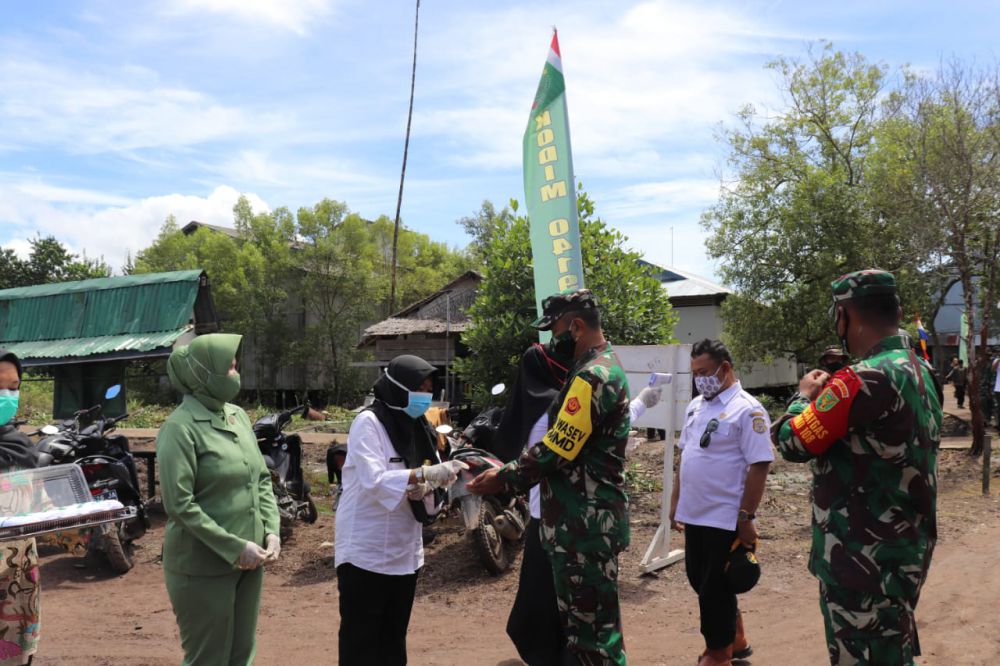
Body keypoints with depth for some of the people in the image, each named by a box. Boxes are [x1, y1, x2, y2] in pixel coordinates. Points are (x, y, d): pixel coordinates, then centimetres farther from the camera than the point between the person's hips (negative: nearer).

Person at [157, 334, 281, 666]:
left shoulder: (238, 416, 7)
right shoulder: (181, 427, -15)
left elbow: (261, 479, 11)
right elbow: (178, 504, -19)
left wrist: (271, 530, -3)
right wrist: (234, 548, -19)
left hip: (248, 562, 7)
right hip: (203, 567, -7)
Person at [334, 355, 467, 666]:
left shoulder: (416, 426, 10)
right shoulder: (368, 422, -11)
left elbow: (418, 486, 8)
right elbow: (374, 481, -23)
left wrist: (425, 488, -14)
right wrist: (425, 474, -32)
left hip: (405, 553, 7)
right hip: (366, 553, -7)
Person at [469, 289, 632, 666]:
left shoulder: (593, 376, -20)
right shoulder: (604, 367, 14)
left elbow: (558, 449, -21)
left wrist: (504, 479, -11)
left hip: (584, 521, -11)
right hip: (586, 517, 11)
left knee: (590, 621, -1)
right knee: (578, 614, 20)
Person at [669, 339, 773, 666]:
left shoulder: (747, 410, -14)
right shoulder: (696, 406, 9)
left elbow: (759, 466, -17)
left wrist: (746, 517, -19)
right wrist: (675, 502, 16)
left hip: (726, 518, -8)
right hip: (694, 514, 8)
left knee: (714, 588, 4)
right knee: (699, 580, 18)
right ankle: (735, 638, 37)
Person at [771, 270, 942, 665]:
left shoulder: (863, 380, -24)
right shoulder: (921, 372, 6)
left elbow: (790, 442, -16)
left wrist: (806, 395, 0)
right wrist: (832, 393, 12)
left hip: (864, 558, -9)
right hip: (904, 550, 9)